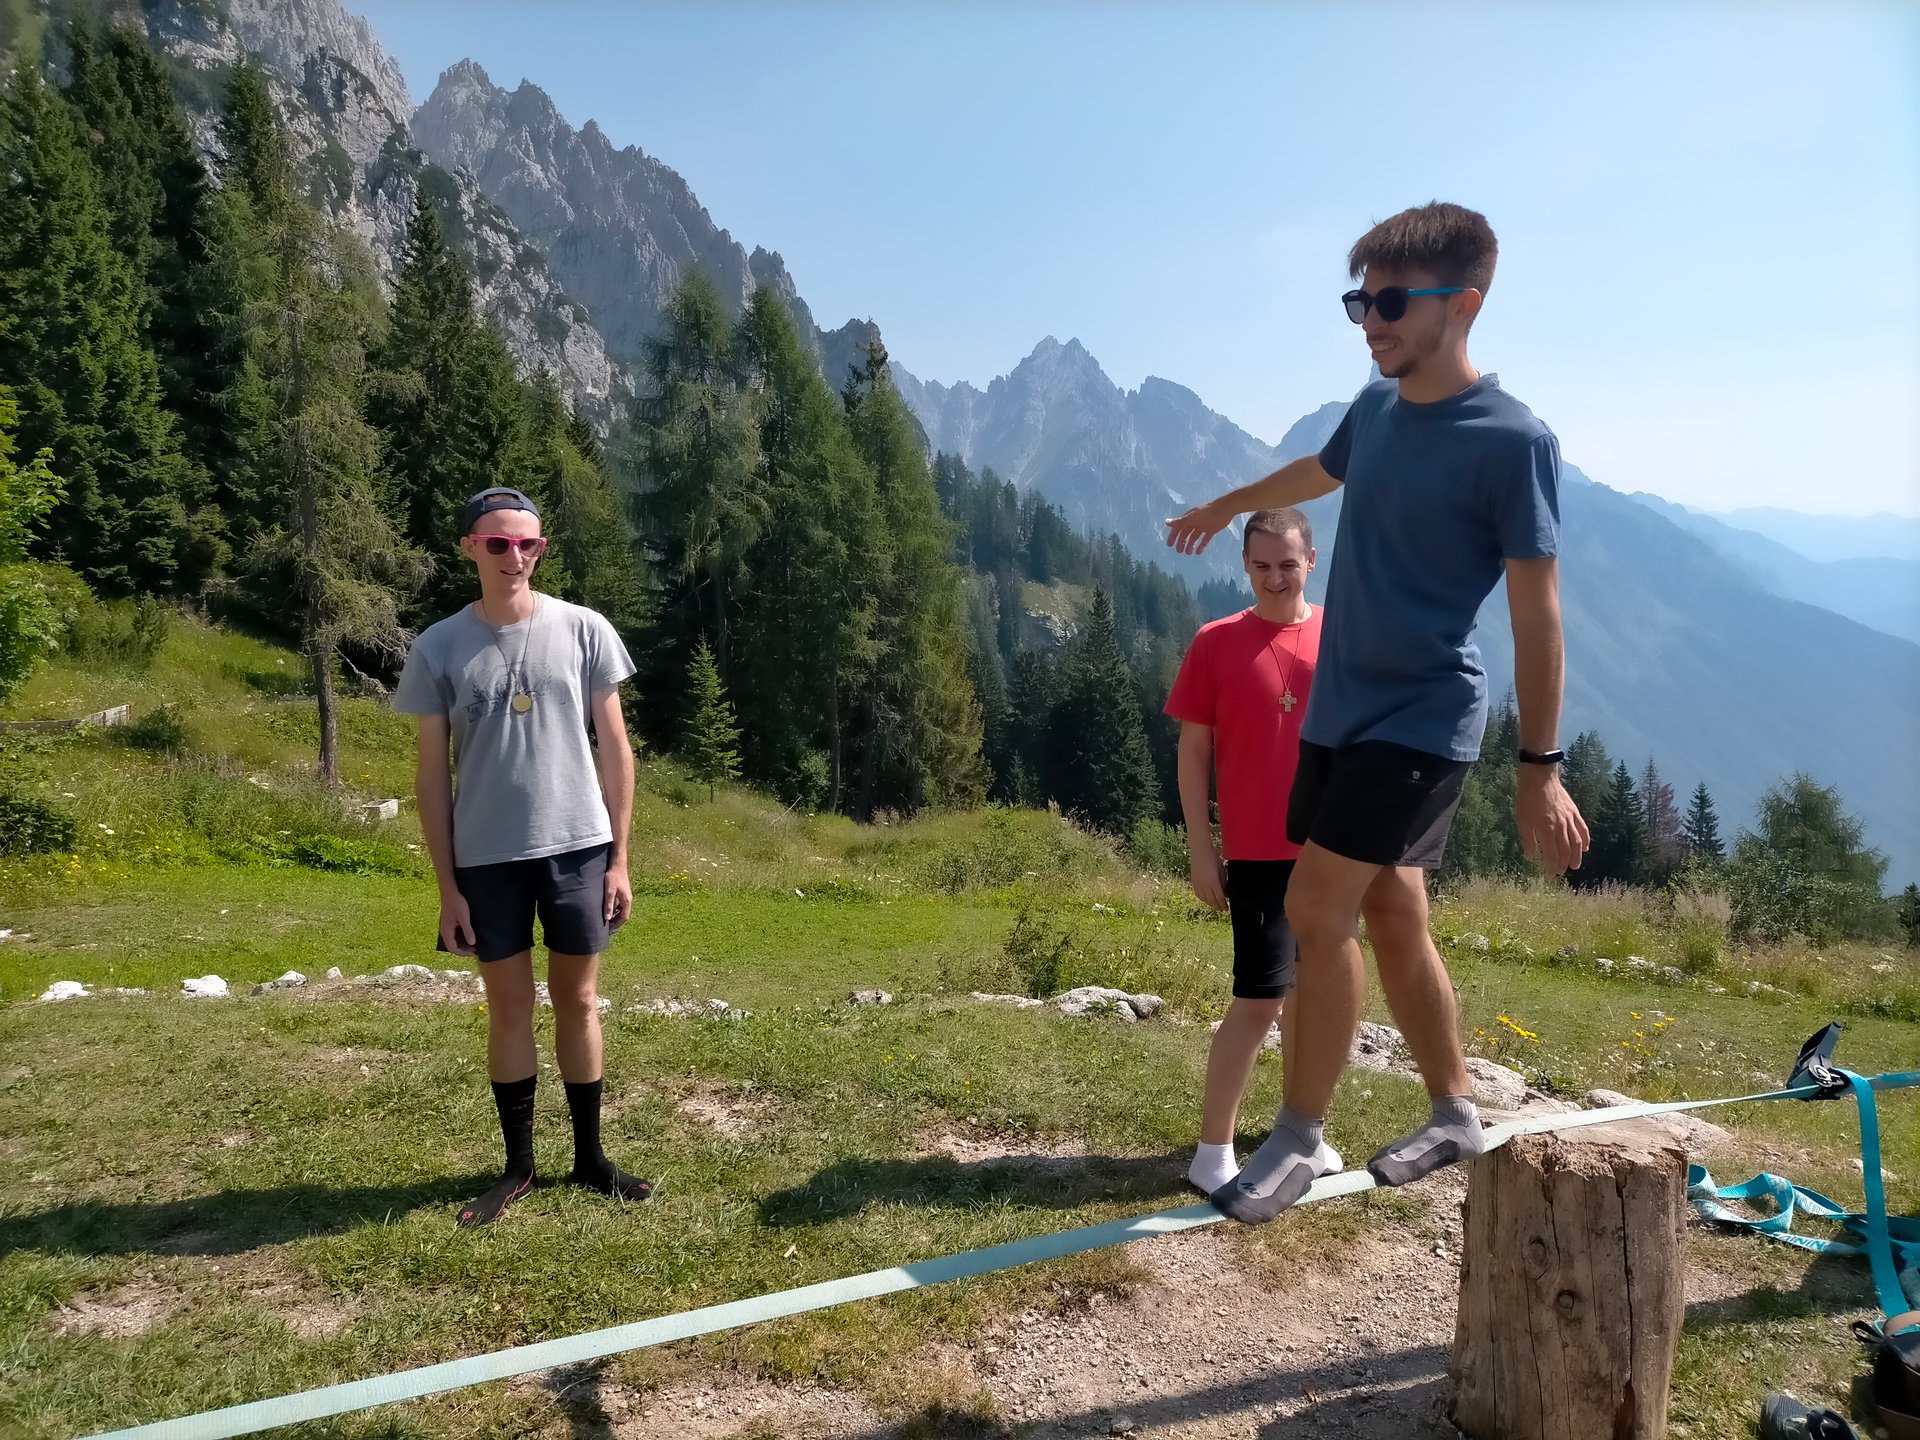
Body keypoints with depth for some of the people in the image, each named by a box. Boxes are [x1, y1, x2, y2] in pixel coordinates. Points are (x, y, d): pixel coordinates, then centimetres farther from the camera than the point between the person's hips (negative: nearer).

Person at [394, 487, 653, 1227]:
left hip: (578, 847, 0)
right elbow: (432, 774, 3)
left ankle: (590, 1156, 24)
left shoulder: (583, 630, -1)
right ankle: (518, 1164, 24)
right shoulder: (438, 649, 0)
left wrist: (620, 858, 0)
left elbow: (614, 748, 3)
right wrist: (446, 885, 0)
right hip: (488, 858, 0)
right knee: (509, 1008, 9)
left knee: (579, 1001, 10)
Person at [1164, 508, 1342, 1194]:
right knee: (1260, 1000, -5)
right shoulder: (1215, 643, -4)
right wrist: (1201, 851, -5)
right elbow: (1193, 752, -2)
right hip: (1259, 853, -4)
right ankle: (1212, 1151, 6)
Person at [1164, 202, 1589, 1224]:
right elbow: (1317, 473, 28)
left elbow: (1536, 612, -12)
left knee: (1317, 910, -12)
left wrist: (1541, 768, -11)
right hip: (1339, 709, 7)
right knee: (1391, 915, 12)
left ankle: (1299, 1137, 5)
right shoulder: (1377, 407, 6)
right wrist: (1224, 507, 46)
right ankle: (1456, 1115, 28)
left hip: (1422, 721, -7)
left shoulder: (1513, 441, -15)